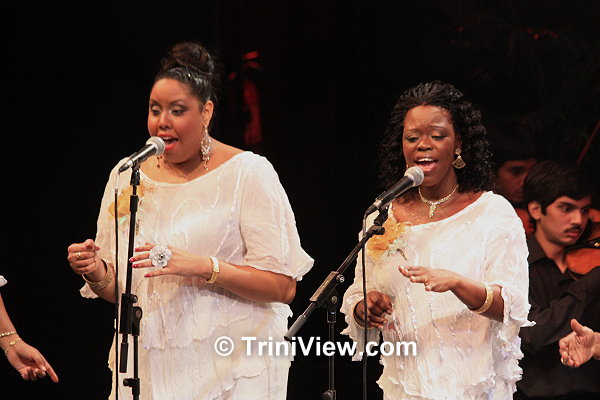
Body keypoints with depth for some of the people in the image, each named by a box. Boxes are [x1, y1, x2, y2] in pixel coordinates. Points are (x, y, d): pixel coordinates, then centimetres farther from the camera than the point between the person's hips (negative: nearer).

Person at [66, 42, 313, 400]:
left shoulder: (246, 172, -5)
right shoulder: (127, 177, 10)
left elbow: (283, 286, -12)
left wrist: (201, 266, -23)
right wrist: (98, 274, -7)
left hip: (231, 368, -4)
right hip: (151, 367, 4)